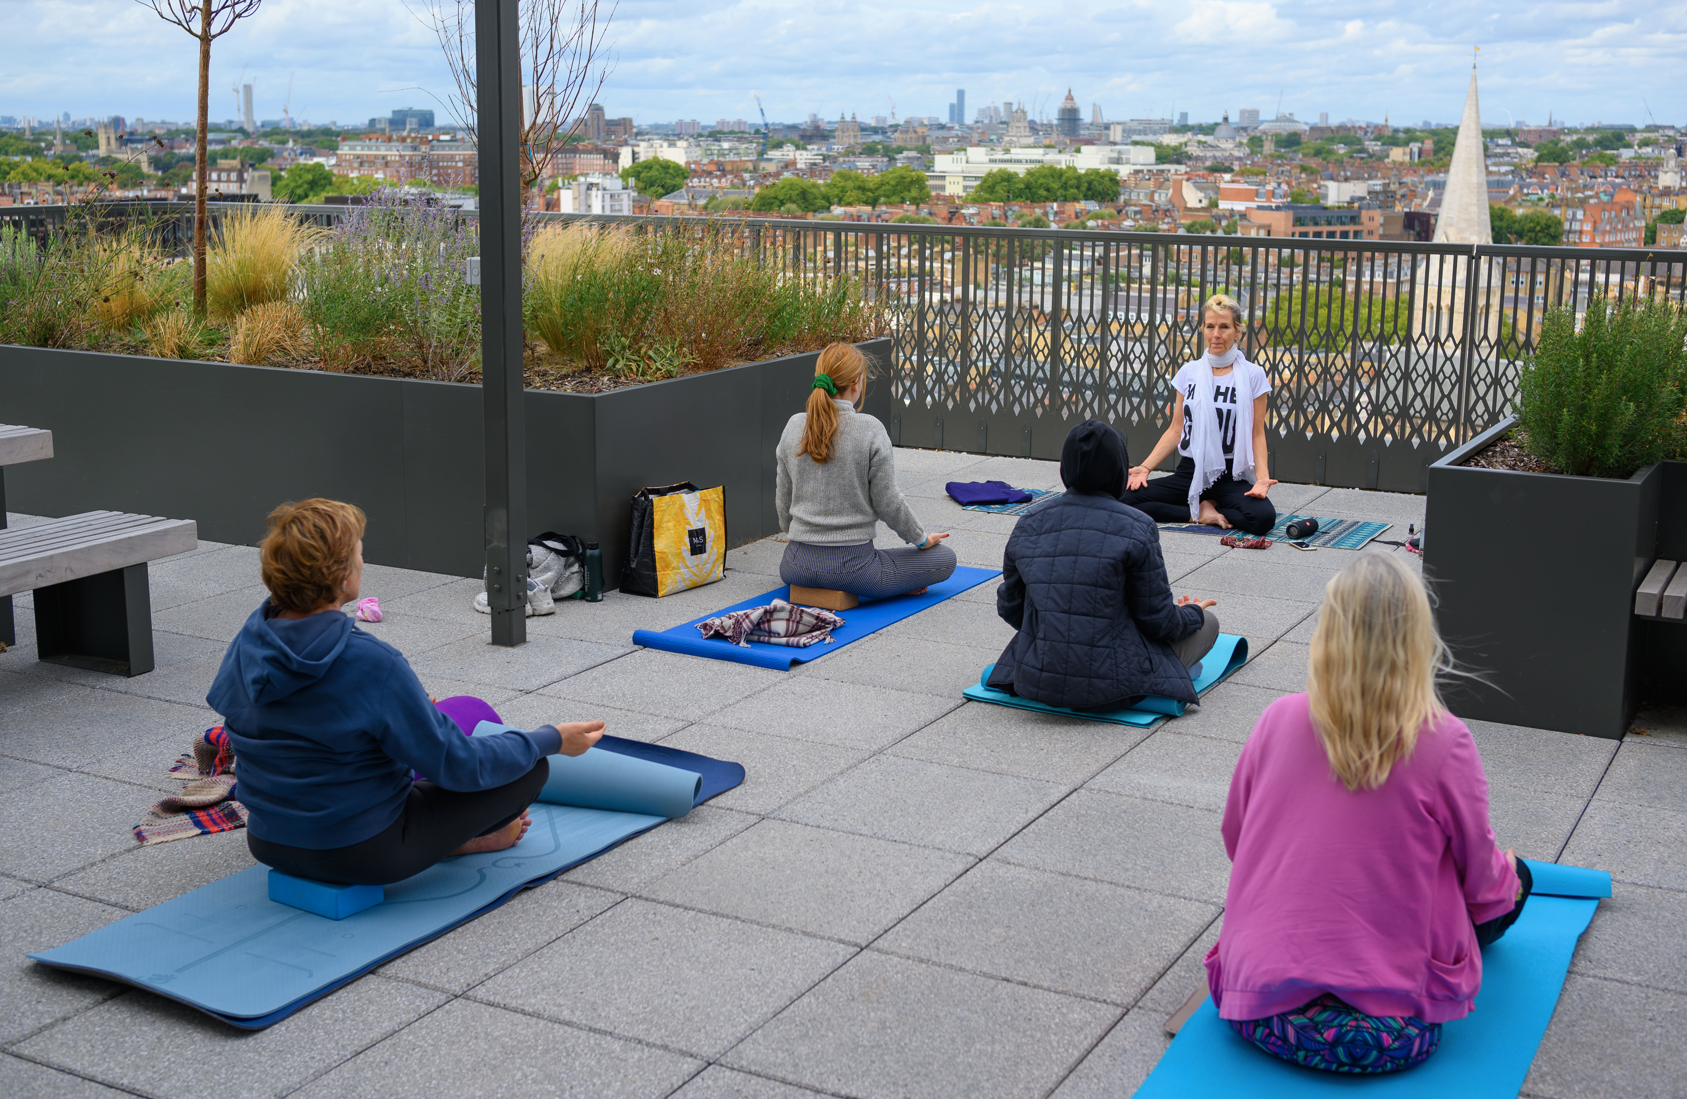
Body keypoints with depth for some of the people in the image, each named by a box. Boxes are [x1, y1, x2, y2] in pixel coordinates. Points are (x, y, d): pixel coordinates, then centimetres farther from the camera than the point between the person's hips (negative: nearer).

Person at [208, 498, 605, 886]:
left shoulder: (247, 644, -6)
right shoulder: (370, 663, -28)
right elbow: (458, 764, -21)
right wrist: (552, 739, -7)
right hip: (362, 856, -7)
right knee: (531, 765, 3)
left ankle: (452, 836, 22)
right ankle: (464, 838, 27)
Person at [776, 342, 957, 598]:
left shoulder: (795, 426, 1)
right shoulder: (870, 430, -14)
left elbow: (783, 497, 10)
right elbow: (888, 502, -9)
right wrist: (920, 539, 9)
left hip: (798, 565, 5)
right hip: (851, 565, -4)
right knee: (945, 559, 10)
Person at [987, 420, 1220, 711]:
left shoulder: (1027, 526, 1)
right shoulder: (1137, 528, -11)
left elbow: (1010, 608, 11)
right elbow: (1157, 621, -5)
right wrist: (1193, 614, 19)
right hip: (1110, 687, -4)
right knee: (1208, 621, 16)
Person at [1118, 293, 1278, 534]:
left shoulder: (1253, 376, 0)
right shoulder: (1189, 372, 8)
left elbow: (1257, 434, 1)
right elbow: (1175, 430, 9)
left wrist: (1262, 477, -16)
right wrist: (1145, 467, -3)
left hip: (1231, 477, -2)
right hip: (1189, 472, 2)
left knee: (1263, 517, -34)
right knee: (1124, 499, -21)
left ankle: (1205, 509, -6)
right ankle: (1199, 512, -7)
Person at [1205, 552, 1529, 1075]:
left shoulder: (1279, 719, -5)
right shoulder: (1444, 742, -14)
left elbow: (1234, 840, 11)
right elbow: (1482, 885, -1)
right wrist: (1507, 879, 24)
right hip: (1389, 1032, -4)